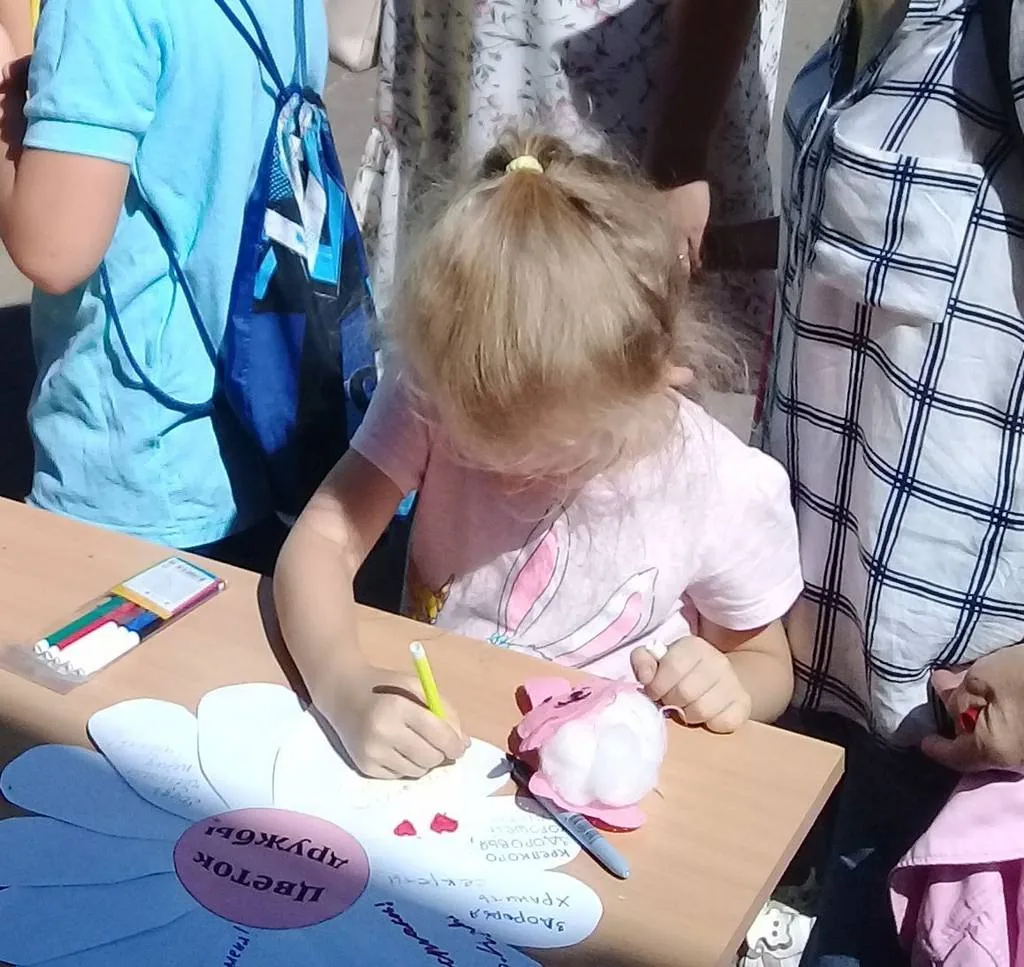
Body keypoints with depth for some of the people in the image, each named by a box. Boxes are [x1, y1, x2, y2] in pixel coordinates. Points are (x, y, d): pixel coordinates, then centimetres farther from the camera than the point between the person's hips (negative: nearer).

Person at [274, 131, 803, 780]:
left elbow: (766, 665, -1)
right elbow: (323, 540, -17)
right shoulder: (429, 397, -13)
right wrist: (347, 690, -34)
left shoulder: (726, 490, -16)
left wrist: (727, 690, -23)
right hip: (423, 756, 1)